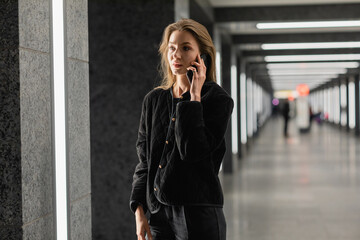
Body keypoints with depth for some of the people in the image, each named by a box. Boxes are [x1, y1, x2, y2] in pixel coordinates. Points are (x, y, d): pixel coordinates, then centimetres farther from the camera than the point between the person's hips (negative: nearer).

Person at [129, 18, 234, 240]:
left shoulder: (218, 99, -6)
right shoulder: (154, 100, 9)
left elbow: (193, 151, -19)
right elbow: (144, 160, 11)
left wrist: (194, 97, -13)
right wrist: (139, 211, 4)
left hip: (198, 213, -4)